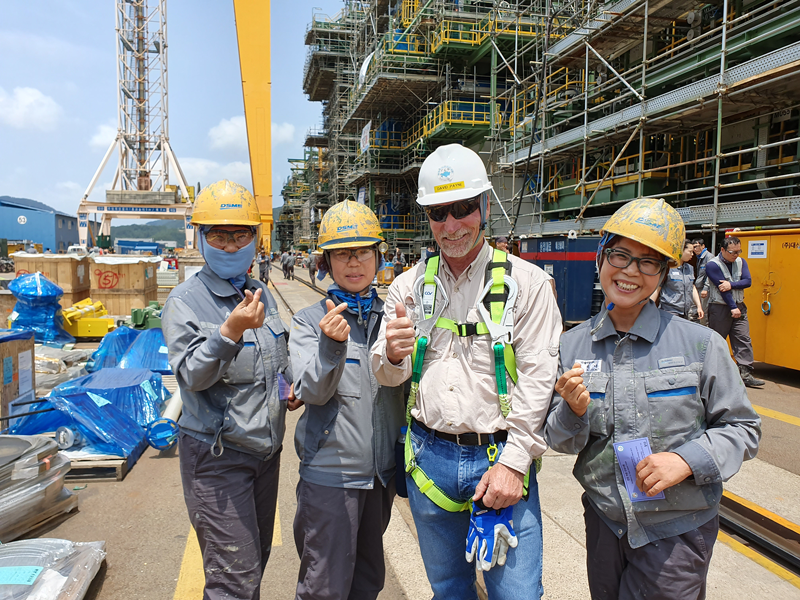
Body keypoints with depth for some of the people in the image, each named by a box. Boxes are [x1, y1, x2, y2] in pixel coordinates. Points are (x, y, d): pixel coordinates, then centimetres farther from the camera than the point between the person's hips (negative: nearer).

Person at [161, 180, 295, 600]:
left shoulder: (261, 295, 8)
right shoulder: (185, 302, -12)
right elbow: (191, 376, -22)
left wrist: (291, 386, 3)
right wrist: (230, 332, -36)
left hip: (265, 448, 7)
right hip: (217, 456, -7)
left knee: (256, 559, 21)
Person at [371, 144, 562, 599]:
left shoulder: (527, 281, -4)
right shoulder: (410, 285, 4)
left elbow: (538, 378, -8)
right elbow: (389, 376, 6)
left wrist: (513, 462, -13)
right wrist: (393, 355, -18)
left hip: (500, 457, -3)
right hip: (429, 457, 3)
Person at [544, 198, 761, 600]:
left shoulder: (701, 344, -10)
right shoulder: (570, 346, -5)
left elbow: (743, 428, -2)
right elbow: (560, 442, 1)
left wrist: (686, 460, -18)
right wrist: (573, 411, -21)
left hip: (678, 531, -2)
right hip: (603, 523, 3)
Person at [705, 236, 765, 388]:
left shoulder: (741, 262, 8)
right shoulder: (713, 265, -11)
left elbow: (747, 281, -3)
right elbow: (721, 288, -16)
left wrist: (731, 284, -20)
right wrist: (733, 308, -18)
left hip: (739, 307, 6)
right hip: (719, 308, -5)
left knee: (744, 340, -1)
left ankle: (746, 374, 0)